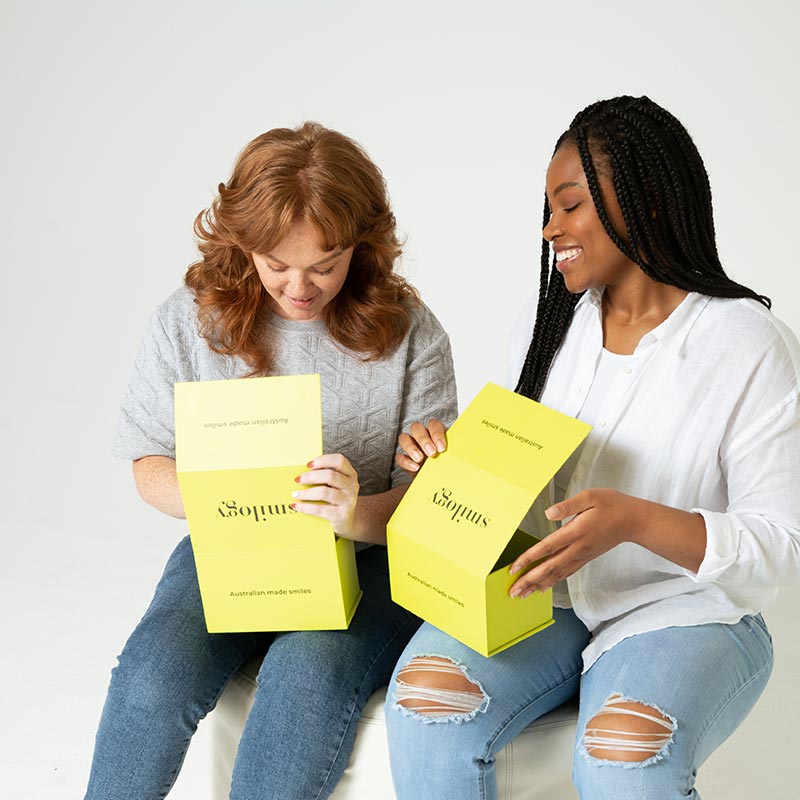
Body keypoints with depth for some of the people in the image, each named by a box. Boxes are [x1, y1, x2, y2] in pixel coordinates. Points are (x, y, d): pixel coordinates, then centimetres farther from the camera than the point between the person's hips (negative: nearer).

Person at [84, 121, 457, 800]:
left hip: (366, 561, -1)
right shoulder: (190, 320, 0)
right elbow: (150, 465, 6)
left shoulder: (409, 331, -4)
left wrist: (358, 516, -29)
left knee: (308, 673, -33)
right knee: (152, 677, -28)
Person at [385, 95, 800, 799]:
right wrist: (452, 457, -7)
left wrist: (635, 520, -28)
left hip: (684, 611, -4)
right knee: (425, 692, -23)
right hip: (544, 591, 4)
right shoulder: (546, 324, 7)